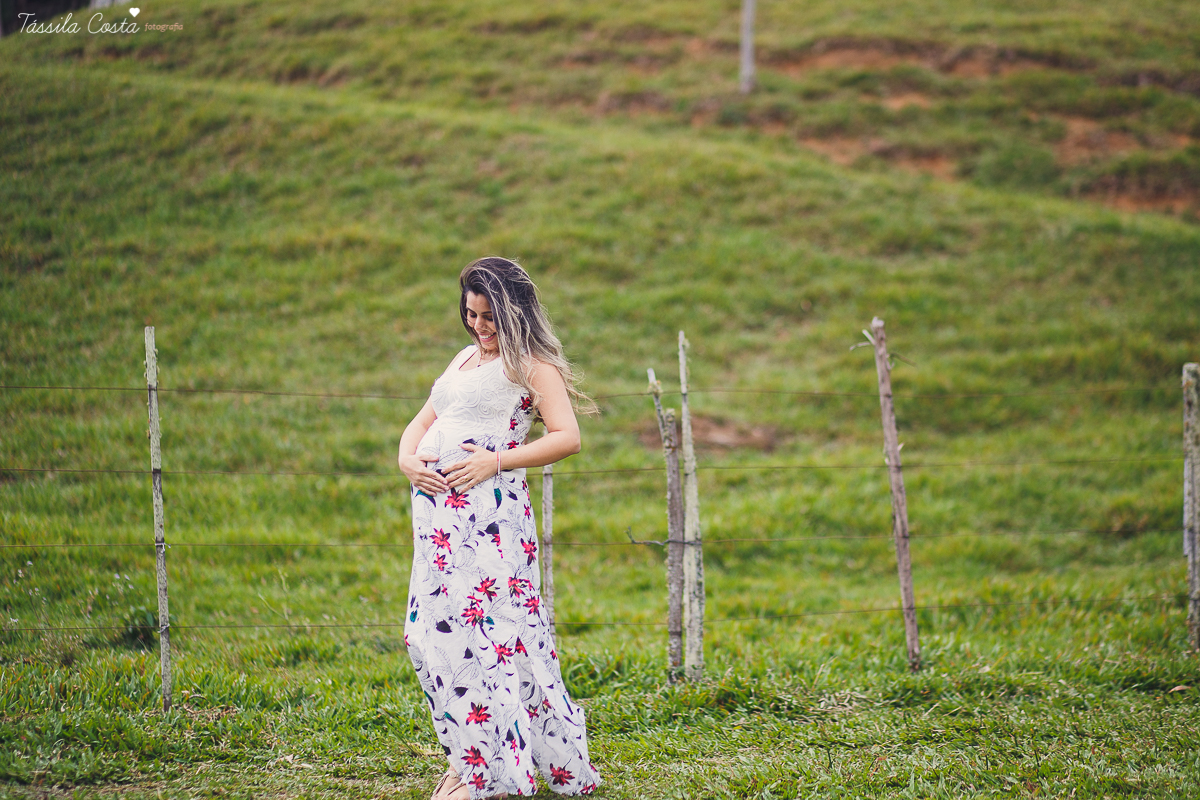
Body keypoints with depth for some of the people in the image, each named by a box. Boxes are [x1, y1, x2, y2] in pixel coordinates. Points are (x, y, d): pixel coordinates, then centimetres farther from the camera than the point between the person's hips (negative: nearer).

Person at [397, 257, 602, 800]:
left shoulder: (532, 364, 0)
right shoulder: (466, 358, 24)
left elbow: (567, 437, -11)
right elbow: (422, 421, 26)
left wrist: (496, 461, -17)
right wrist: (407, 459, 5)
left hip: (488, 510, -8)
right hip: (437, 507, 8)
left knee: (476, 630, -11)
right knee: (429, 632, 6)